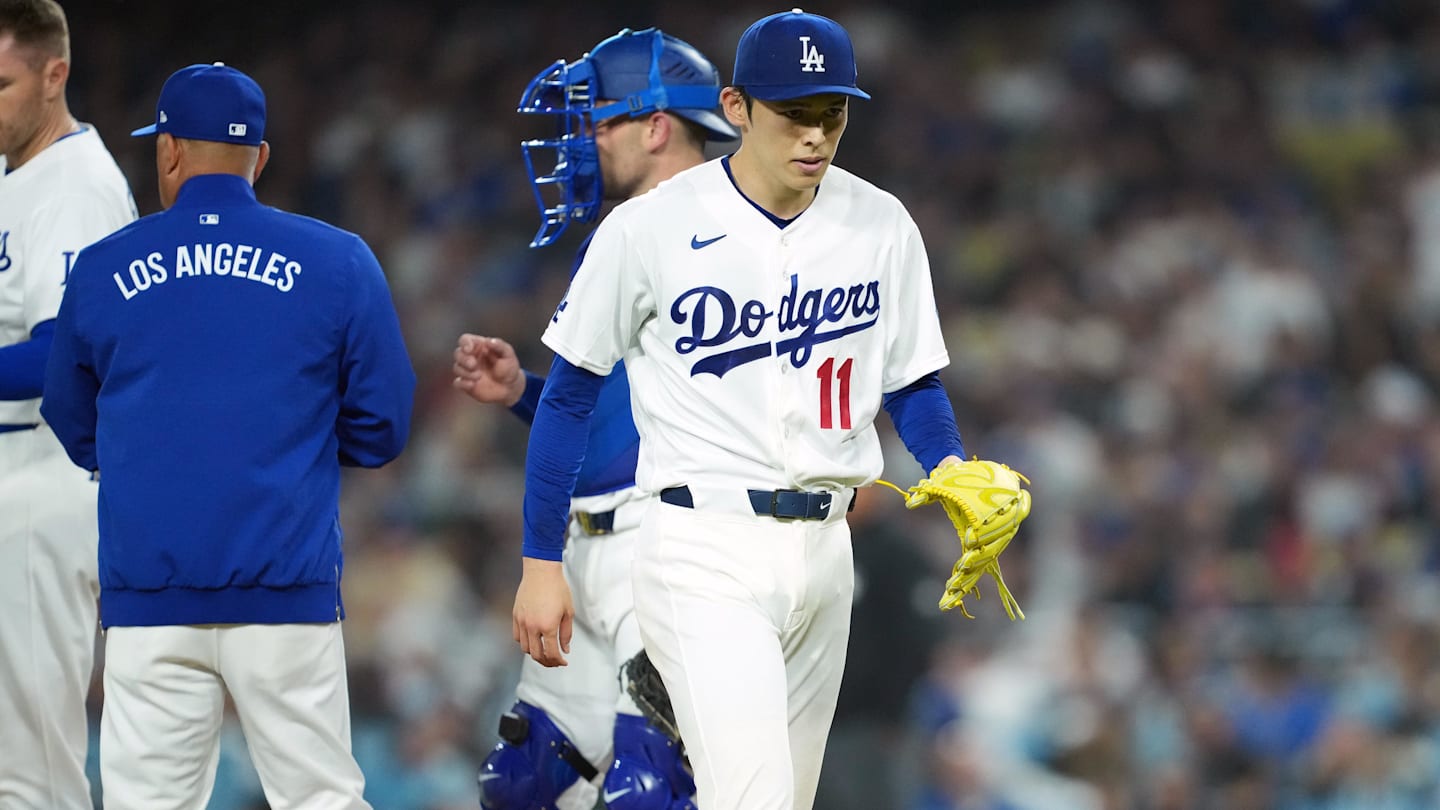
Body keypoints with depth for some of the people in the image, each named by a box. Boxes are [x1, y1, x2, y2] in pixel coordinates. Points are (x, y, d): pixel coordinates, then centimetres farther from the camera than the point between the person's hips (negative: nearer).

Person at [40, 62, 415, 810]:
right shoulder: (336, 263, 2)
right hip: (286, 587, -1)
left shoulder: (101, 270, 5)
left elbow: (76, 437, 16)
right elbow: (380, 431, 5)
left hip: (149, 603, 1)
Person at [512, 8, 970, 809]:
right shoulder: (650, 228, -8)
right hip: (706, 556, -5)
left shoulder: (882, 227, 3)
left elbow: (914, 384, 13)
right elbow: (570, 391, 0)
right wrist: (541, 564, -1)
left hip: (824, 554, 5)